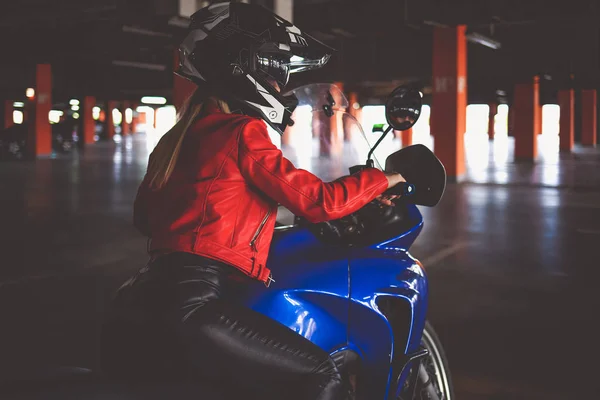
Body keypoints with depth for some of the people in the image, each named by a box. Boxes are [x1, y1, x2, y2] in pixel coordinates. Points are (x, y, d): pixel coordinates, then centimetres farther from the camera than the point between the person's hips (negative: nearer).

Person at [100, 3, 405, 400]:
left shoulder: (180, 134, 20)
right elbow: (317, 200, -6)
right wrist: (382, 179, 9)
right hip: (188, 303, -10)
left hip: (134, 308, 10)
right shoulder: (242, 131, -4)